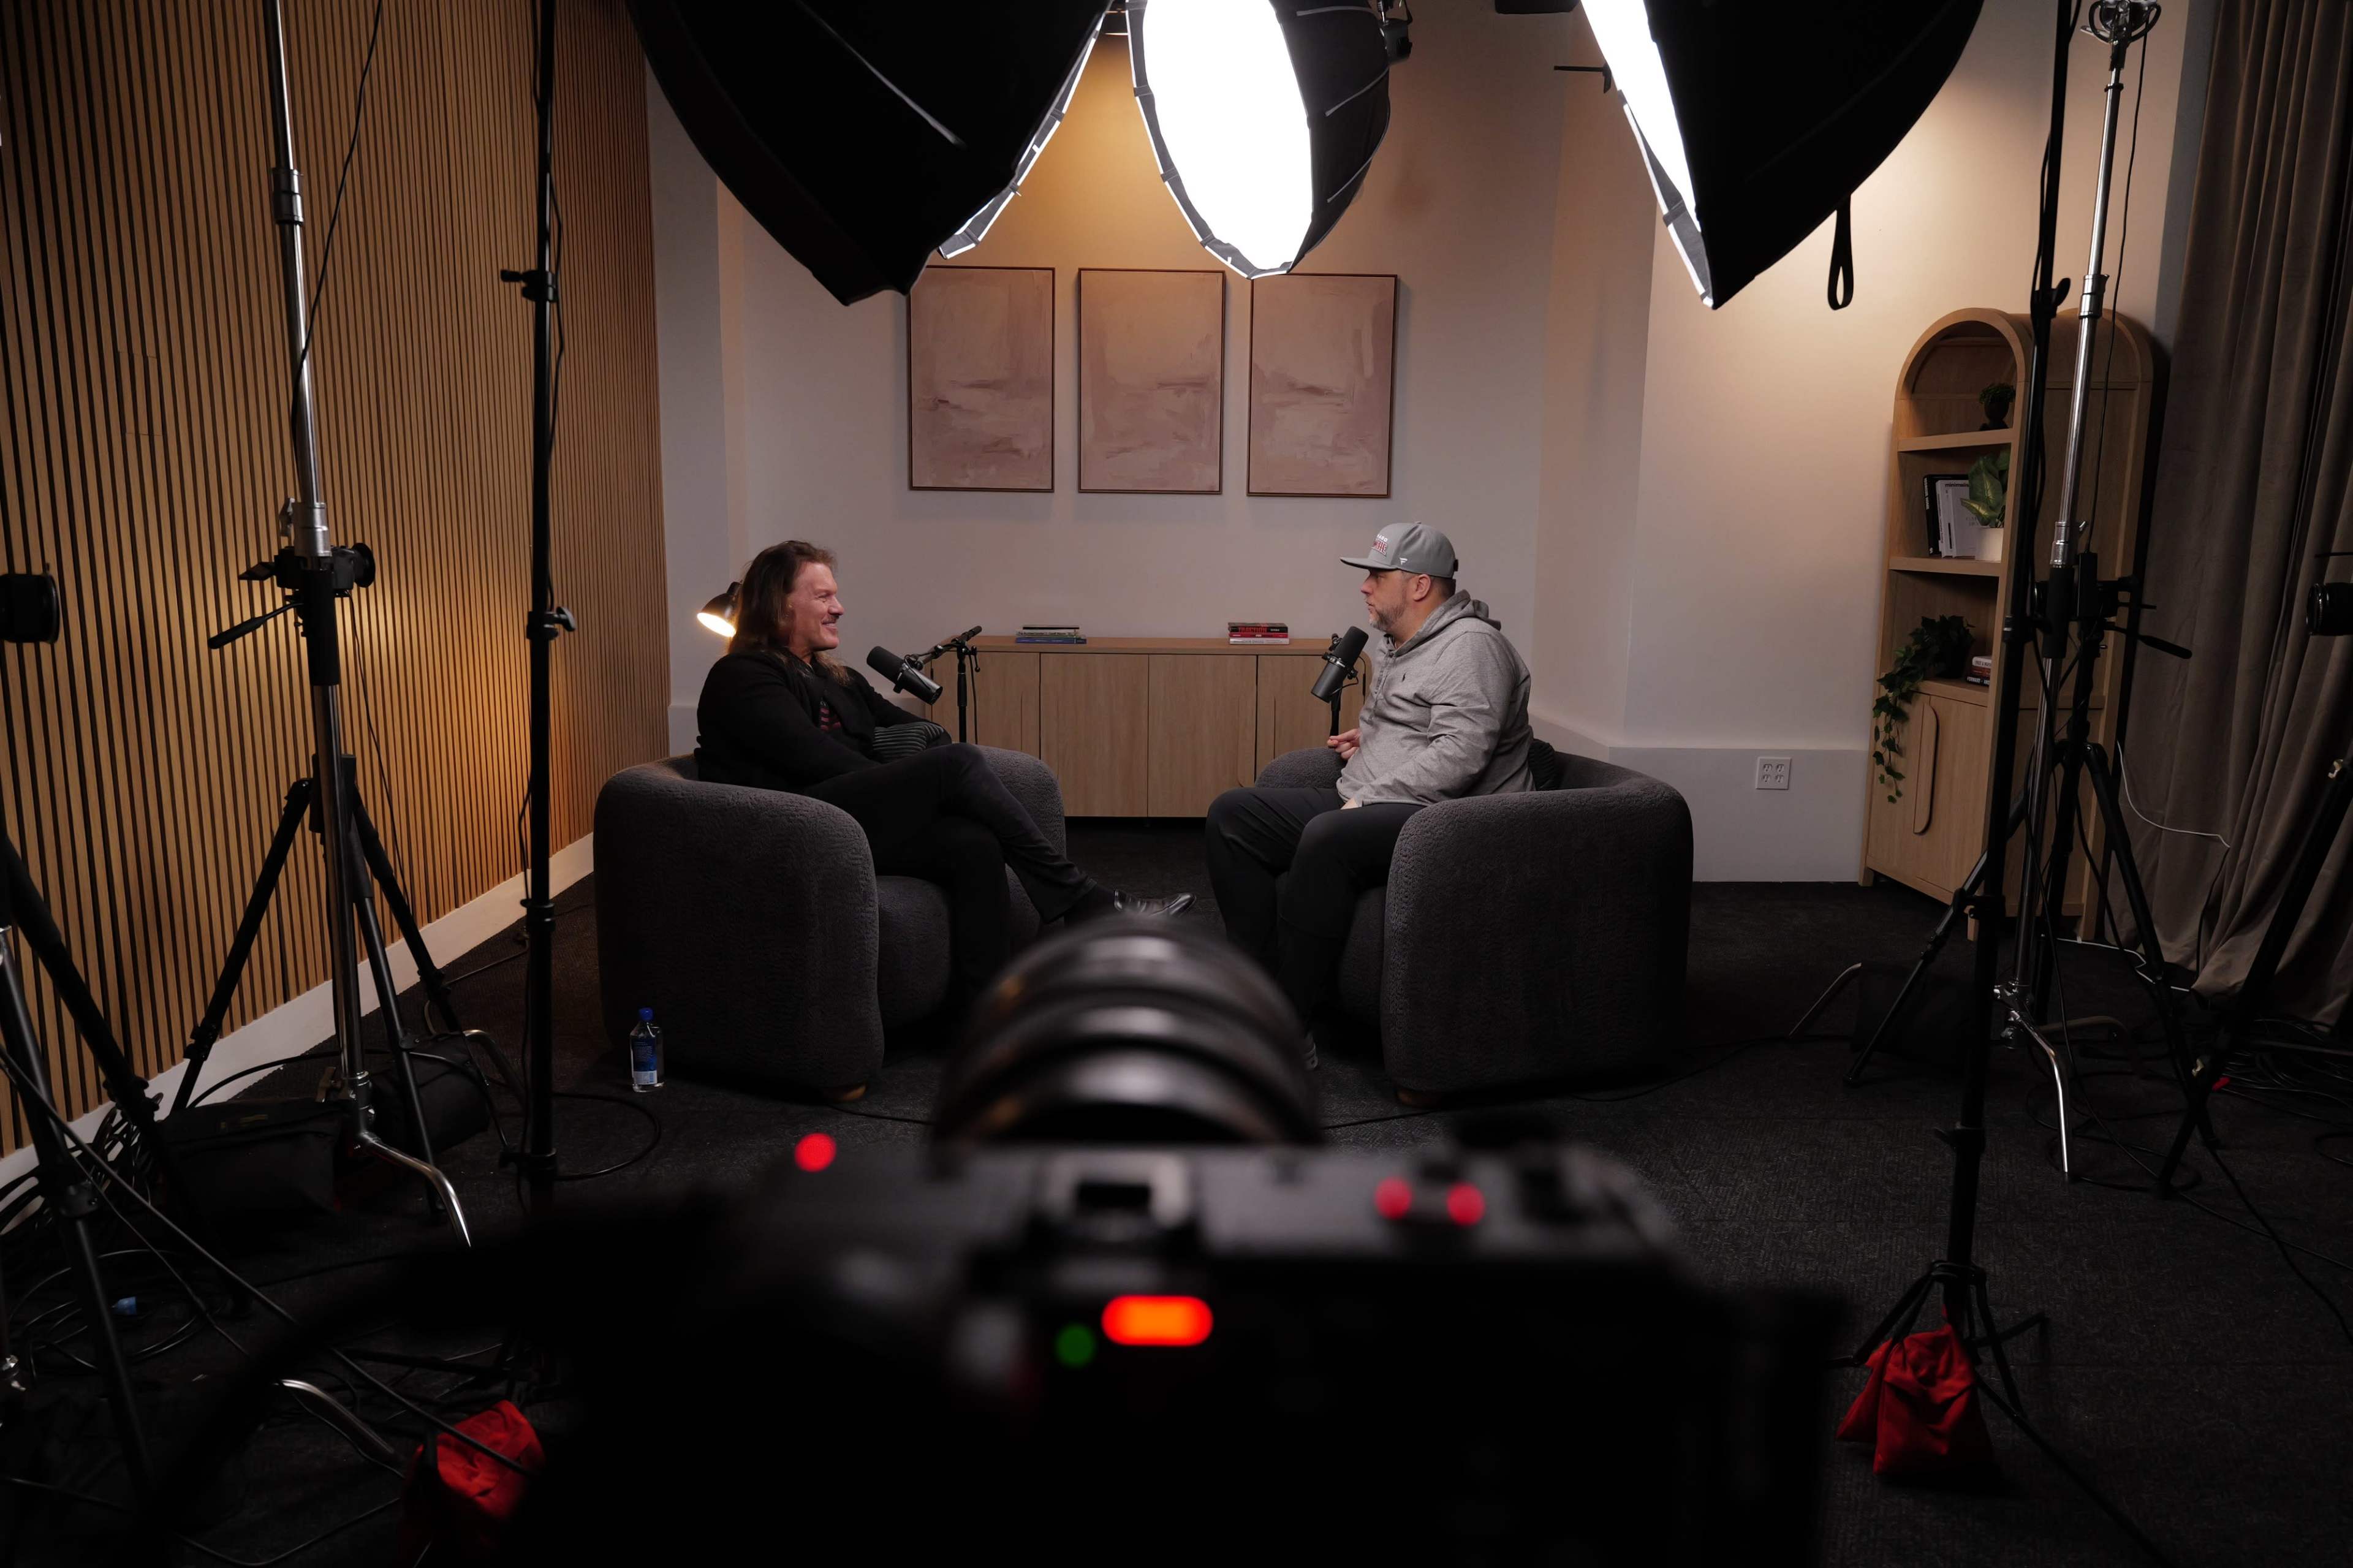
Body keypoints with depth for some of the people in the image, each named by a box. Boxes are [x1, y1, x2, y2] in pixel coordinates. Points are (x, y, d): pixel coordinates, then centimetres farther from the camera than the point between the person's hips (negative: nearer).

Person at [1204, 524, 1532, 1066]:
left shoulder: (1470, 645, -11)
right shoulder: (1398, 645, 19)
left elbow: (1460, 753, -23)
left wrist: (1369, 798, -21)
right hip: (1364, 806, 10)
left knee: (1328, 838, -38)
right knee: (1232, 814, 0)